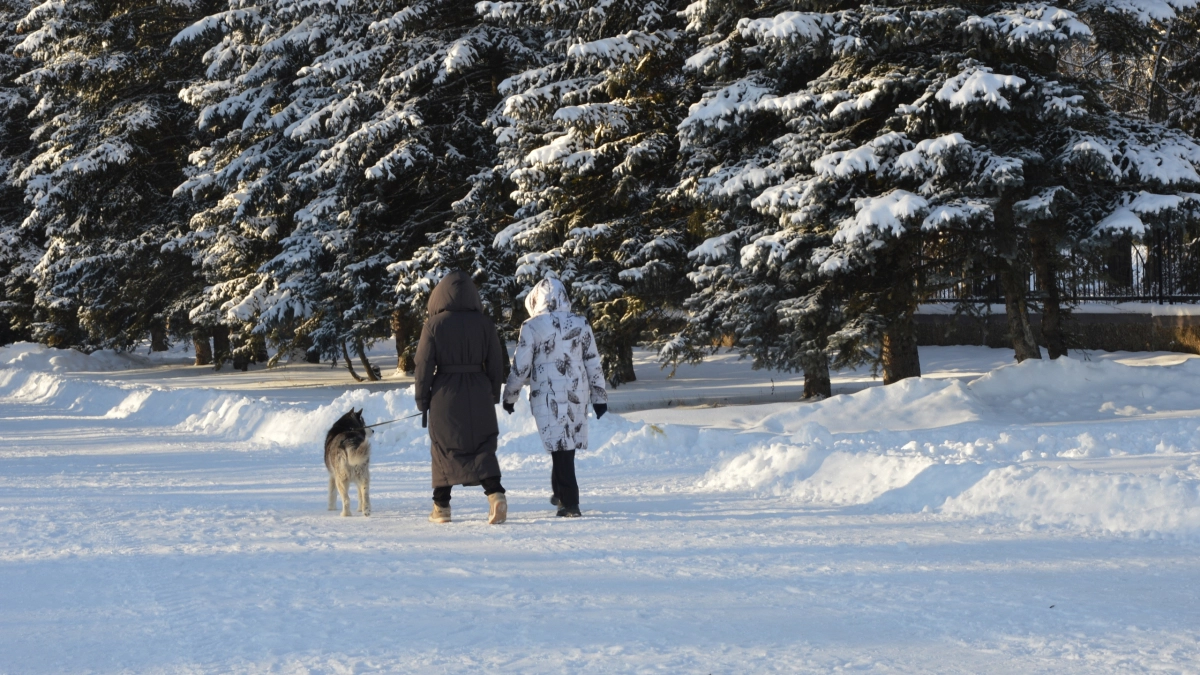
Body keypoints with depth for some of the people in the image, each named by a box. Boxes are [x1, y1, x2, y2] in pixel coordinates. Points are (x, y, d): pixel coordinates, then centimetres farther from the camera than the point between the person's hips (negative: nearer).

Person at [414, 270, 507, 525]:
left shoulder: (434, 325, -7)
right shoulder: (484, 323, -2)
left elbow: (424, 364, -5)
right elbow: (495, 363, 4)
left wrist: (422, 398, 5)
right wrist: (493, 394, 16)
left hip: (445, 394, -1)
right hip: (478, 394, 1)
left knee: (444, 449, 11)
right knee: (483, 448, 5)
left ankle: (441, 506, 16)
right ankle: (495, 493, -16)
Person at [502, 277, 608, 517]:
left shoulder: (532, 327, -7)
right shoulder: (581, 324, 4)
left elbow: (520, 366, -5)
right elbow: (593, 363, 7)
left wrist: (509, 396, 9)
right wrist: (599, 396, 14)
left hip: (547, 395, -3)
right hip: (577, 393, 4)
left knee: (560, 446, -1)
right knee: (567, 444, 17)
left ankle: (570, 503, -4)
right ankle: (560, 493, 24)